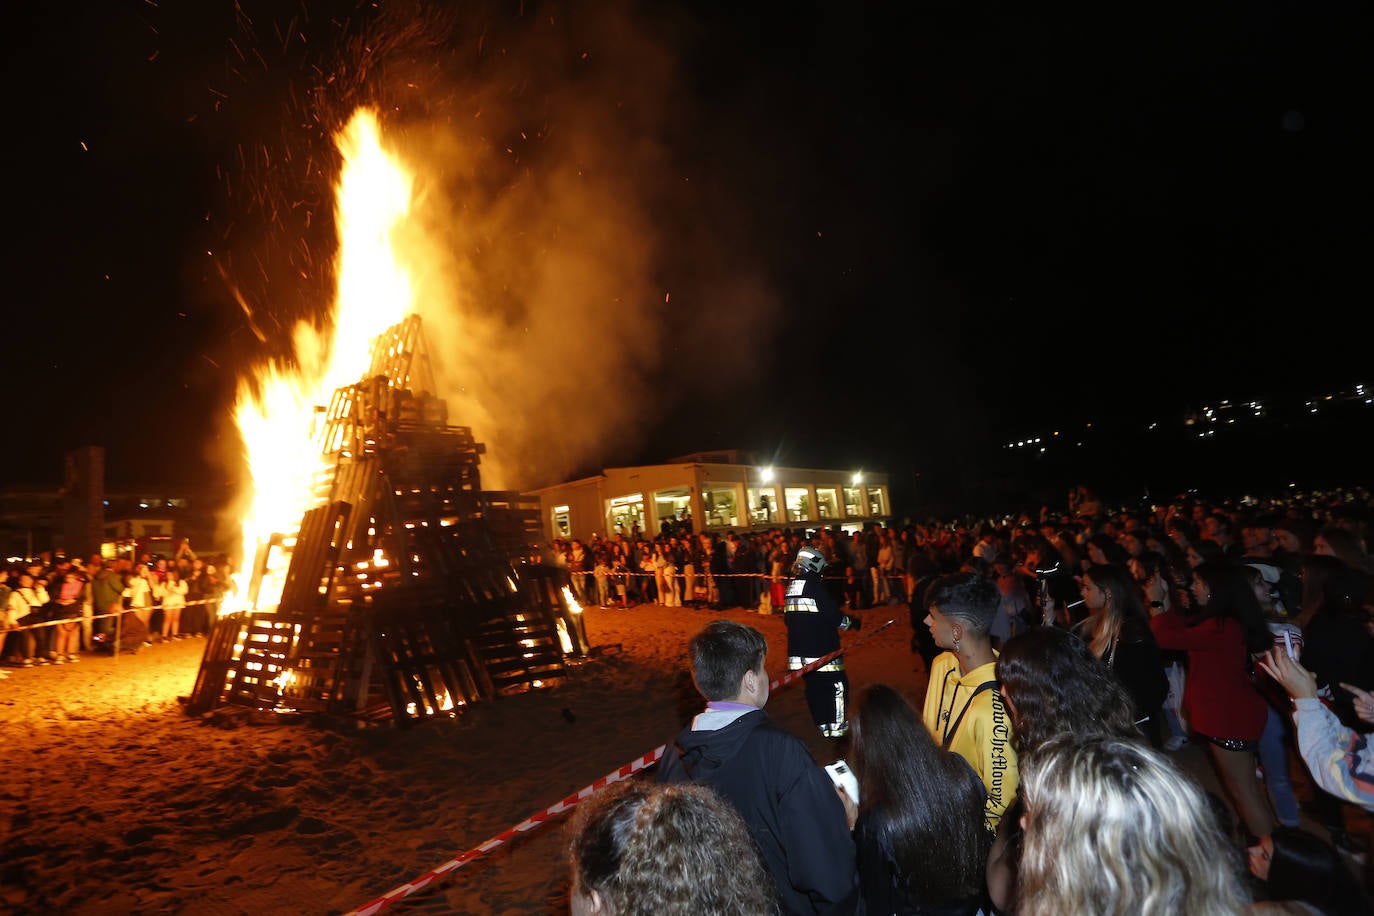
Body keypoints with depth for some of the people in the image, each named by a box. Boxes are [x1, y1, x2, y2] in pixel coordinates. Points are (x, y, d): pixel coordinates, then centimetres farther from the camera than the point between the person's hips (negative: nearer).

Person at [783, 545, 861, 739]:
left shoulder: (790, 587, 9)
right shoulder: (815, 585, -15)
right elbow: (833, 615, -16)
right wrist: (851, 622, 2)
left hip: (798, 649, 8)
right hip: (820, 648, -8)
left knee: (814, 686, 14)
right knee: (837, 686, 1)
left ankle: (824, 726, 21)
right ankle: (837, 728, 2)